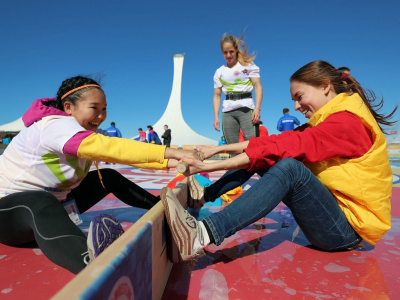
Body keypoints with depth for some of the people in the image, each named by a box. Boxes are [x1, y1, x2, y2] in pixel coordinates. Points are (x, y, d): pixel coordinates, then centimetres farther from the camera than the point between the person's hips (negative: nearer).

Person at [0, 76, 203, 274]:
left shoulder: (85, 131, 1)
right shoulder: (55, 126, -27)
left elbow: (115, 152, -8)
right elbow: (110, 147, -41)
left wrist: (168, 162, -22)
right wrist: (170, 151, -45)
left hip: (53, 201, 9)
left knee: (109, 177, 1)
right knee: (41, 203, -43)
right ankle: (93, 262, -71)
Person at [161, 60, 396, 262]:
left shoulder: (348, 121, -17)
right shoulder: (327, 119, 11)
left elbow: (284, 147, -28)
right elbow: (278, 140, 0)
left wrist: (211, 166, -29)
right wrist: (218, 149, -10)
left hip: (348, 228, -8)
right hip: (331, 210, 8)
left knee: (289, 167, -35)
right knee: (264, 157, -2)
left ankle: (203, 236, -44)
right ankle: (204, 195, -9)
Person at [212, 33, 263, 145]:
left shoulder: (248, 65, 10)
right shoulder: (219, 72, 16)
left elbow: (258, 86, 2)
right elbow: (217, 96, 13)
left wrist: (257, 108, -11)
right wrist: (216, 117, 3)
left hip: (246, 108, -2)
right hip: (227, 111, 3)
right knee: (232, 146, 1)